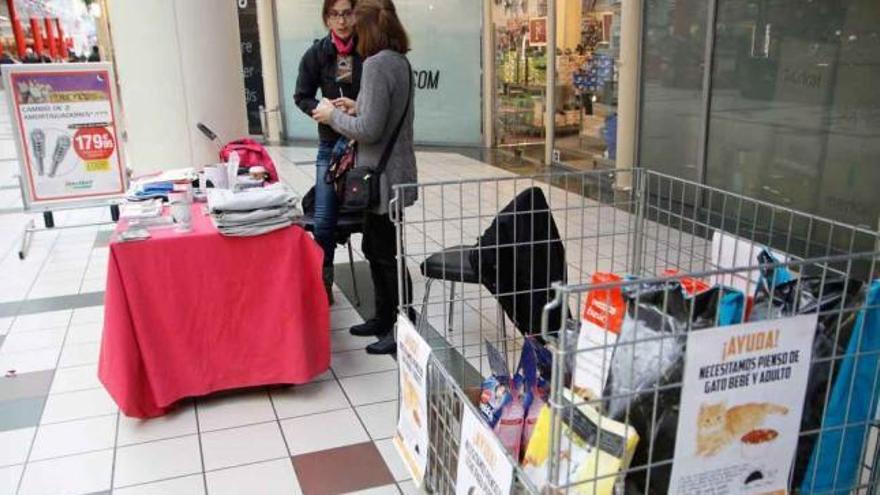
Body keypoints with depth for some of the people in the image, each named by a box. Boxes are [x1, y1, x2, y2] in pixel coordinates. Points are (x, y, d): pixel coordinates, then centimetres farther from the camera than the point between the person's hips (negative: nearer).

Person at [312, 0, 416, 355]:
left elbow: (369, 130, -23)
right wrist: (356, 108, 12)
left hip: (383, 177, -10)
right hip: (391, 173, 10)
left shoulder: (377, 64, -18)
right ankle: (385, 319, 33)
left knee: (387, 255, 2)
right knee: (375, 248, 20)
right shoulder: (400, 61, 10)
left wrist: (333, 115, -8)